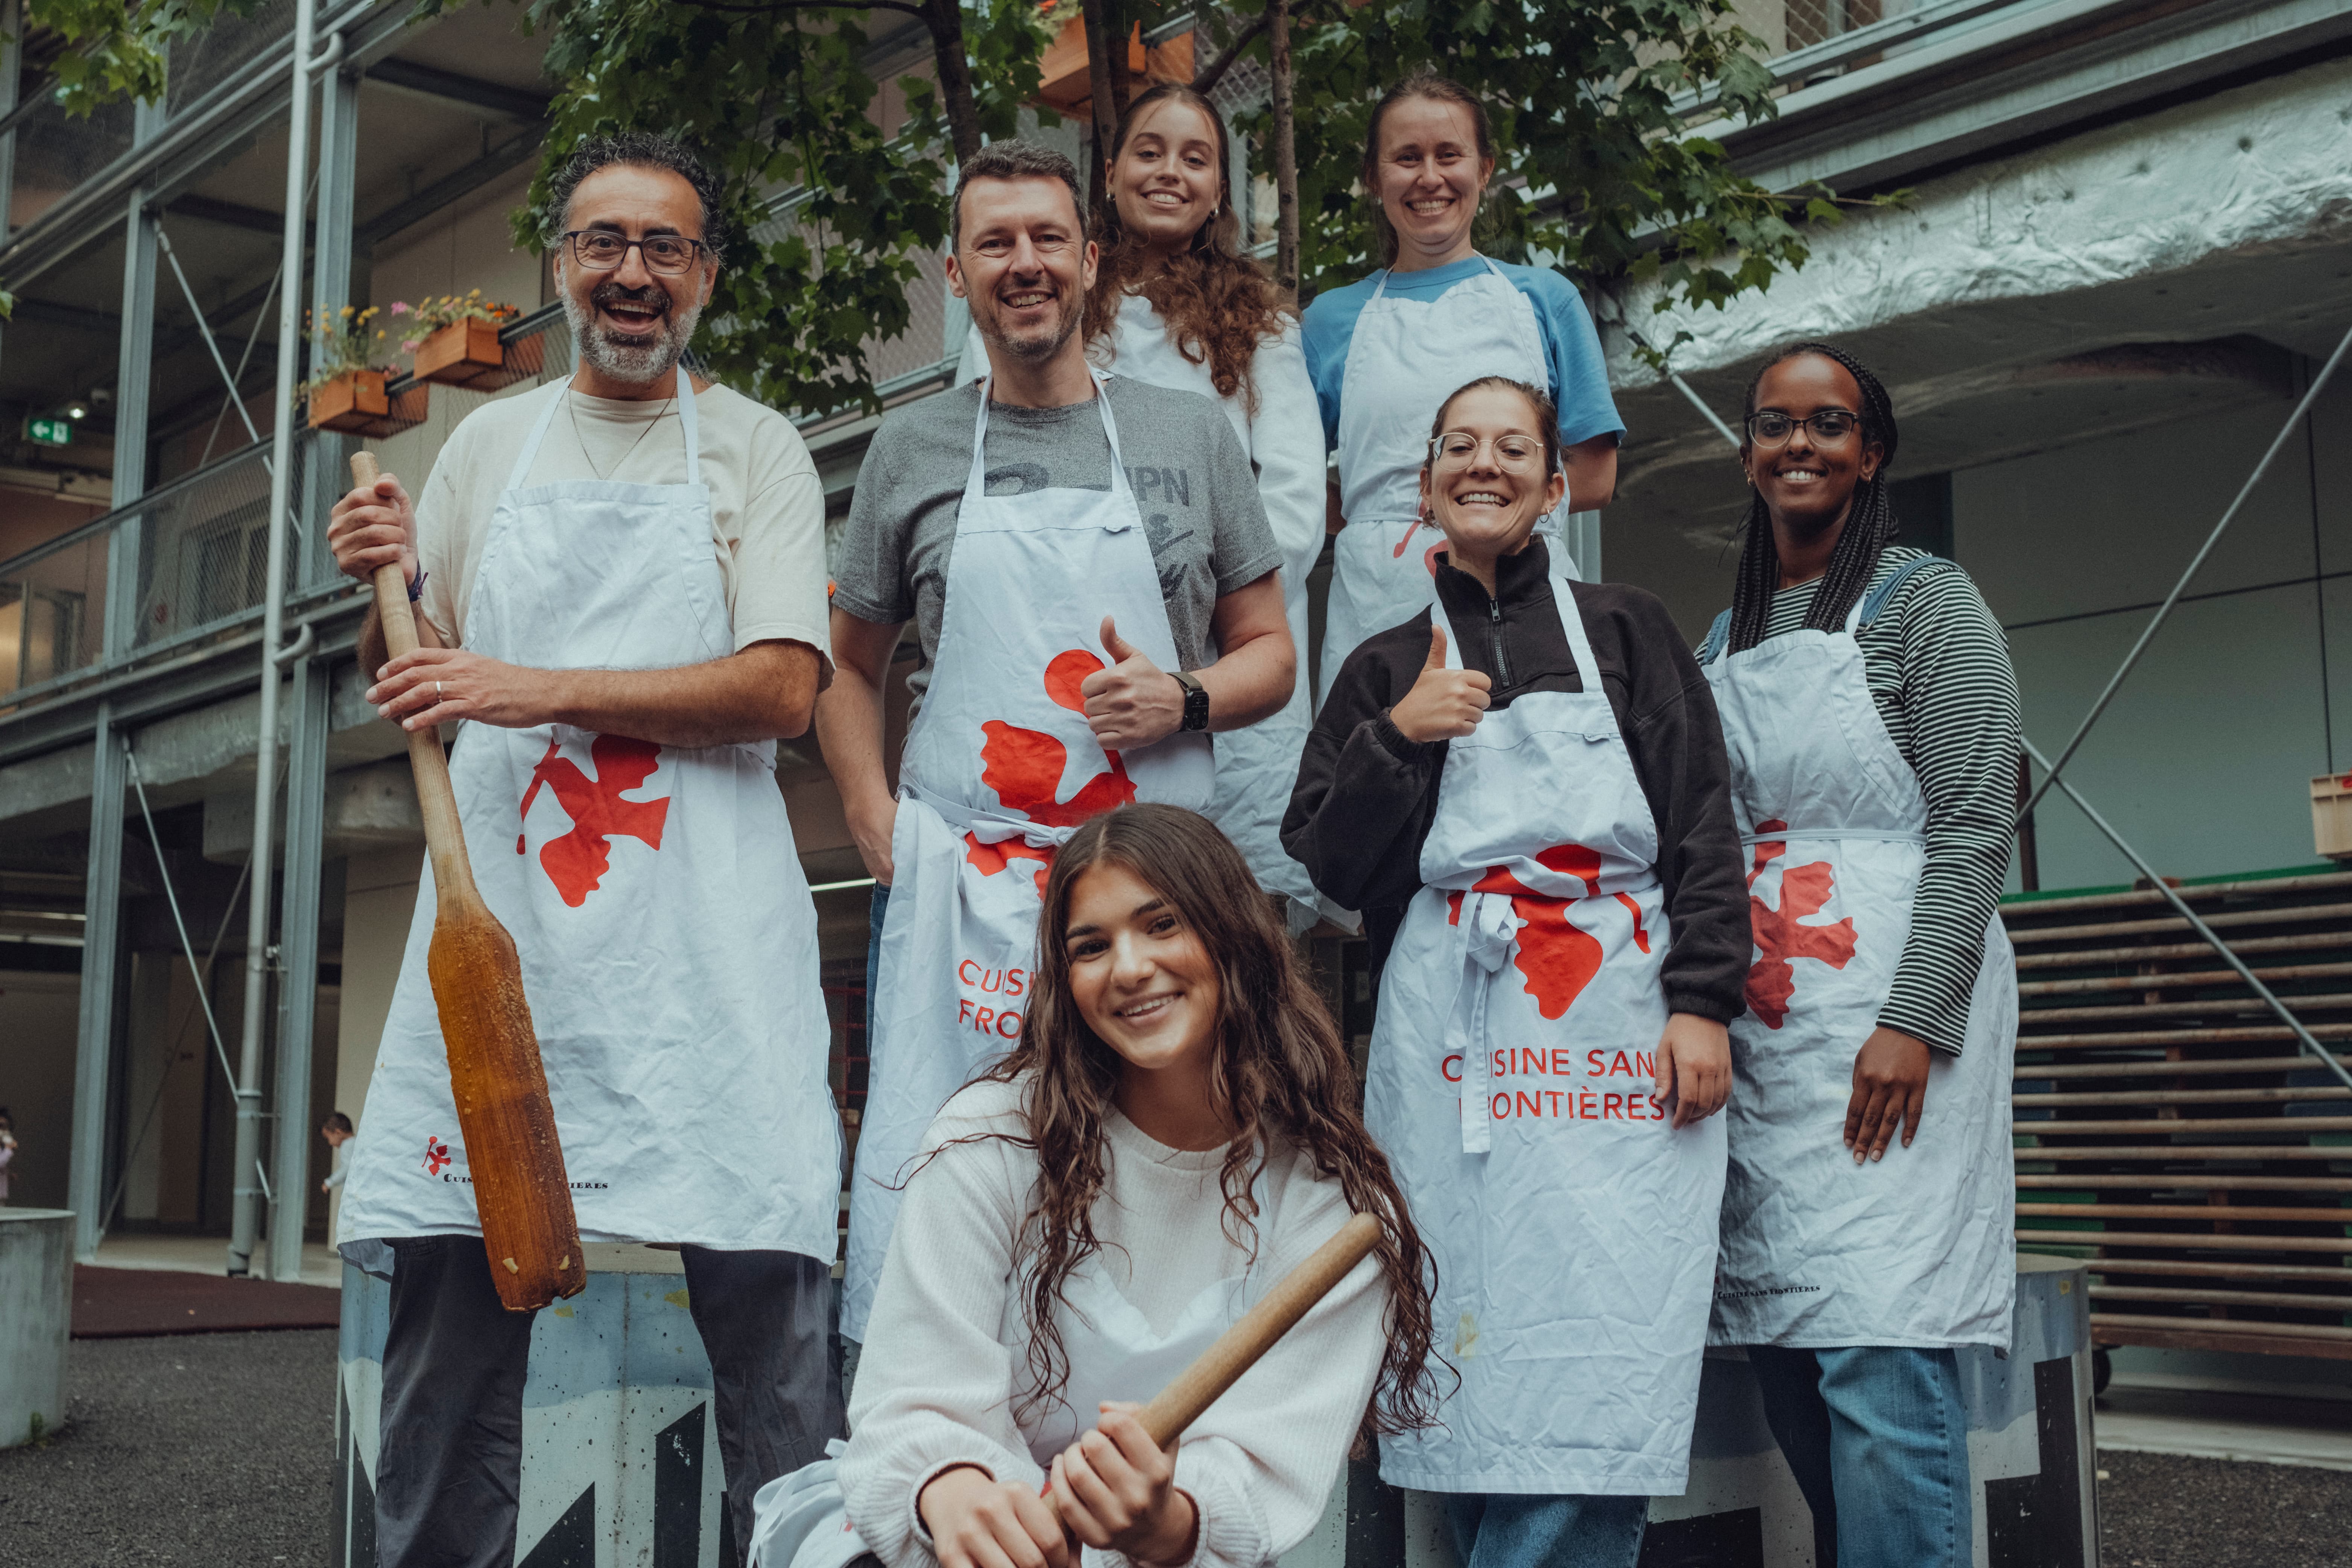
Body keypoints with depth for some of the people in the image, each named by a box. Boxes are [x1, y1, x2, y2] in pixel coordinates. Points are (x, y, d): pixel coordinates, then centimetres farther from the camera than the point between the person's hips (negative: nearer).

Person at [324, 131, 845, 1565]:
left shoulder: (755, 448, 7)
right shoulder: (490, 442, 17)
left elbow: (779, 691, -7)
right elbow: (406, 682, 22)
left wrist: (539, 691, -14)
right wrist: (387, 588, 1)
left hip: (705, 922, -2)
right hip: (501, 903, 3)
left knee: (764, 1283, -5)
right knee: (451, 1286, 2)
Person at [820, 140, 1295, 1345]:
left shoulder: (1189, 435, 11)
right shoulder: (910, 450, 12)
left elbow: (1268, 651, 14)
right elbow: (848, 665, 19)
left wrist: (1183, 699, -7)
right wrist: (873, 818, 4)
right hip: (961, 885, 0)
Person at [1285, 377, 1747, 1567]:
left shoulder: (1626, 631, 13)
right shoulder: (1386, 669, 17)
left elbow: (1703, 829, 7)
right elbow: (1327, 864, 9)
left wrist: (1702, 1002, -4)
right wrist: (1399, 738, -5)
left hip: (1615, 1025, -1)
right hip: (1449, 1036, 1)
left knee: (1598, 1352, -10)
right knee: (1470, 1344, -4)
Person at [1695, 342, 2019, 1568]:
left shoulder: (1926, 603, 0)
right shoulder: (1723, 639, 18)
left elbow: (1972, 828, -8)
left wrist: (1914, 1022, -18)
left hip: (1891, 1027, -6)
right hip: (1761, 1037, 6)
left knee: (1881, 1373, -11)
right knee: (1784, 1359, 5)